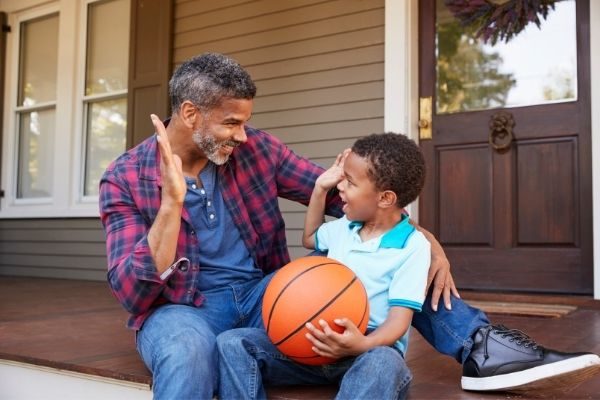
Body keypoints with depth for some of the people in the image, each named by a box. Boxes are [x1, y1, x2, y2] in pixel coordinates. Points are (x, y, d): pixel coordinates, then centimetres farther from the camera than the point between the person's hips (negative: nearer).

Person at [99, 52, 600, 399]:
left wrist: (423, 236, -18)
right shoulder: (124, 180, -10)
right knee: (187, 353, -44)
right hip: (182, 309, -3)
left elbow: (339, 194, -4)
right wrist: (172, 201, -31)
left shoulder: (254, 149, -3)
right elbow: (133, 291, -18)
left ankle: (480, 345, -14)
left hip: (263, 291, 4)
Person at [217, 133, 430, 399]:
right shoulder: (344, 227, 14)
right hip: (319, 341, 6)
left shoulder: (413, 247, -7)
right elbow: (309, 238, 37)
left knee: (382, 364, -43)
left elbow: (399, 318, -15)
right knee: (233, 343, -13)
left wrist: (363, 344, -36)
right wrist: (320, 188, 24)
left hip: (373, 346, -5)